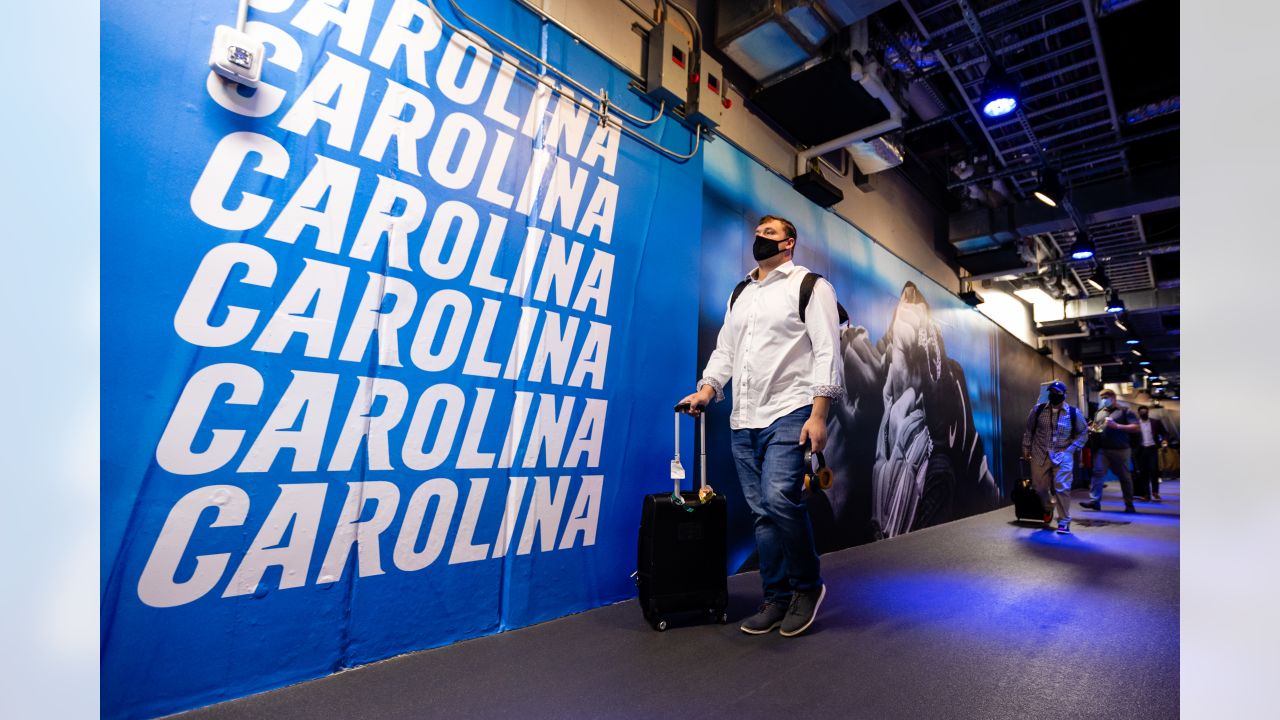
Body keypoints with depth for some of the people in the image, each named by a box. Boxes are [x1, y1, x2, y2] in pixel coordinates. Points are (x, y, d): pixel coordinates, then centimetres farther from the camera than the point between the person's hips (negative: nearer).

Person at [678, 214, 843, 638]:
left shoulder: (809, 285, 2)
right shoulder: (739, 294, 20)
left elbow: (826, 351, -7)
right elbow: (725, 350, 20)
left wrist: (818, 414, -15)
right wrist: (707, 389, 3)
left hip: (788, 413, -6)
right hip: (743, 420, 6)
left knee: (780, 498, -19)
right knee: (761, 512, 7)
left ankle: (808, 585, 6)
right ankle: (776, 599, 20)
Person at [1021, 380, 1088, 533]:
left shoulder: (1074, 413, -2)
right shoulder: (1038, 409, 1)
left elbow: (1083, 433, 8)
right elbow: (1029, 430, 9)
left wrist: (1072, 448, -4)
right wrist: (1026, 448, 9)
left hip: (1063, 455, -2)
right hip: (1040, 454, 2)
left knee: (1062, 487, -10)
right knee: (1039, 486, 8)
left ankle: (1064, 521, 2)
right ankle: (1048, 508, 39)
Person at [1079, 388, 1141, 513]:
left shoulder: (1125, 411, 3)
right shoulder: (1099, 413, 18)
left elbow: (1135, 427, -5)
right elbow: (1094, 427, 28)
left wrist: (1117, 426, -16)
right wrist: (1093, 430, 4)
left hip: (1120, 449, -4)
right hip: (1102, 449, 4)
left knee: (1124, 476, 5)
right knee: (1098, 472, -8)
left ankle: (1129, 504, 16)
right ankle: (1094, 500, -13)